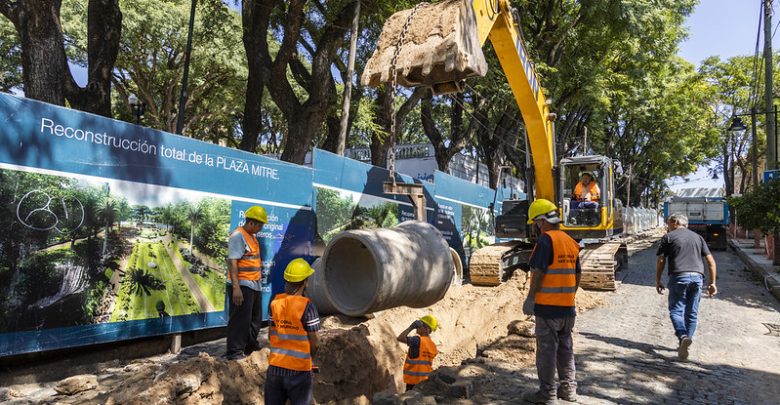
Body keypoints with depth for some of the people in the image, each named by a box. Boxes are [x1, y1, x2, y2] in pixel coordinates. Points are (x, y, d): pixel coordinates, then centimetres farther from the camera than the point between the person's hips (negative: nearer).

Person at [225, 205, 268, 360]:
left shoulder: (253, 236, 14)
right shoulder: (238, 236, -15)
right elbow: (232, 262, -21)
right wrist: (236, 288, -26)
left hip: (254, 284, 10)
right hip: (243, 285, -10)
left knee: (255, 317, 19)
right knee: (240, 318, -5)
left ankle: (250, 345, 34)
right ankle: (234, 352, 4)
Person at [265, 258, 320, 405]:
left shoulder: (275, 302, -1)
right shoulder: (307, 306, -16)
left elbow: (270, 336, 6)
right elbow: (314, 343, -12)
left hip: (275, 366, 5)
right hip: (299, 369, -4)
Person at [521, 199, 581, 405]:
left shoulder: (546, 240, -15)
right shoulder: (571, 242, 10)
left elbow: (539, 272, -20)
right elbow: (577, 275, 15)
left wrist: (530, 298, -13)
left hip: (548, 306, -8)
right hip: (568, 306, 8)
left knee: (547, 350, 1)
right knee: (565, 348, 17)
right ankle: (568, 388, 27)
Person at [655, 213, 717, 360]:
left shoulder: (668, 237, 6)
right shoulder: (698, 237, 18)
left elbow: (661, 261, 1)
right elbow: (711, 261, 13)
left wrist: (658, 281, 9)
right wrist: (712, 283, 14)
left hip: (678, 277, -4)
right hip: (697, 277, 4)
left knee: (676, 310, 2)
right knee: (692, 312, 12)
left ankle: (683, 336, -21)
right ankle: (686, 343, 17)